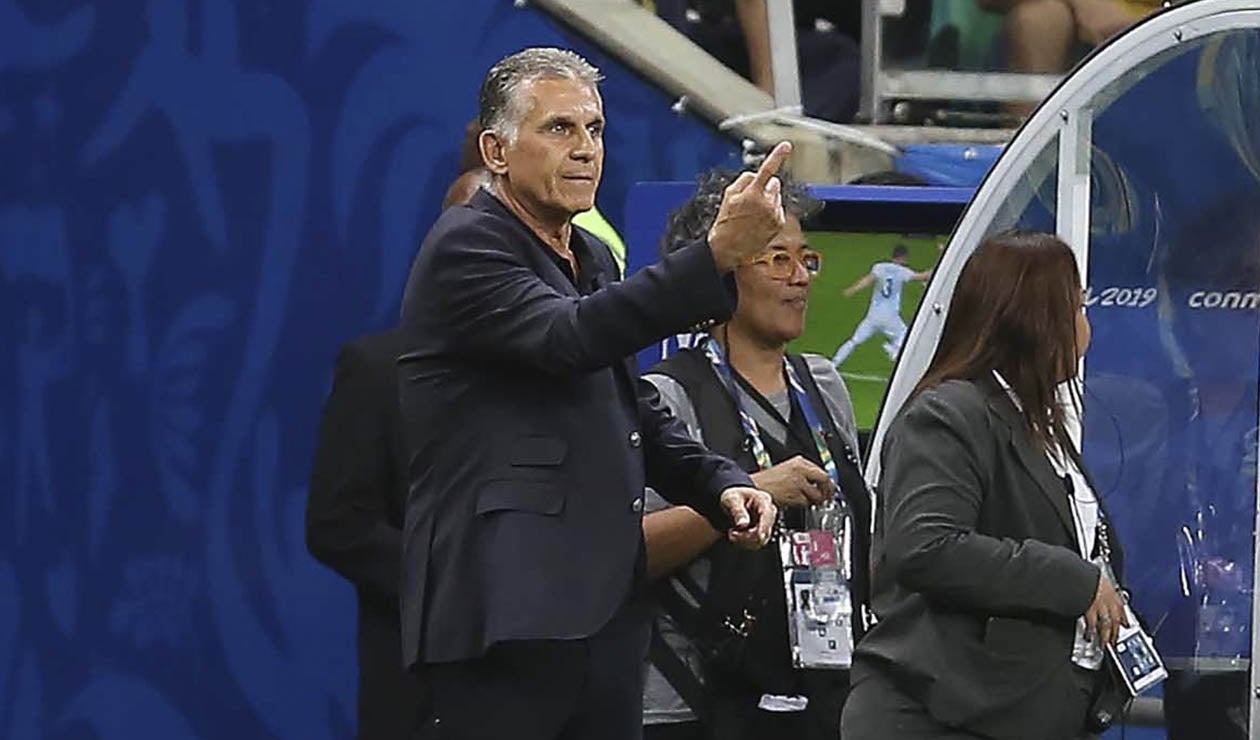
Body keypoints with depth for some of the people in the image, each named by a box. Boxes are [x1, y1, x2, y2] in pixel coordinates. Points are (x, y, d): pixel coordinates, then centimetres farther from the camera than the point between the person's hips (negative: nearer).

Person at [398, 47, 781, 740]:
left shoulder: (592, 258, 21)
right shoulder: (465, 247, -7)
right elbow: (568, 338, -24)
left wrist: (720, 484, 9)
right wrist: (718, 254, -31)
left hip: (606, 605, 9)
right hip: (507, 610, -9)